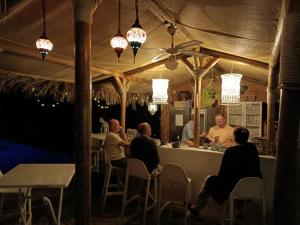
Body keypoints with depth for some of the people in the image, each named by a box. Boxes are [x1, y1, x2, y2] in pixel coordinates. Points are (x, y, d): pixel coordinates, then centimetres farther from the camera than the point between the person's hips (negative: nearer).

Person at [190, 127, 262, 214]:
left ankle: (197, 207, 28)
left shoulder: (230, 151, -16)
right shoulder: (253, 148, 0)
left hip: (233, 188, -6)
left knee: (209, 180, 13)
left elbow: (222, 172, -10)